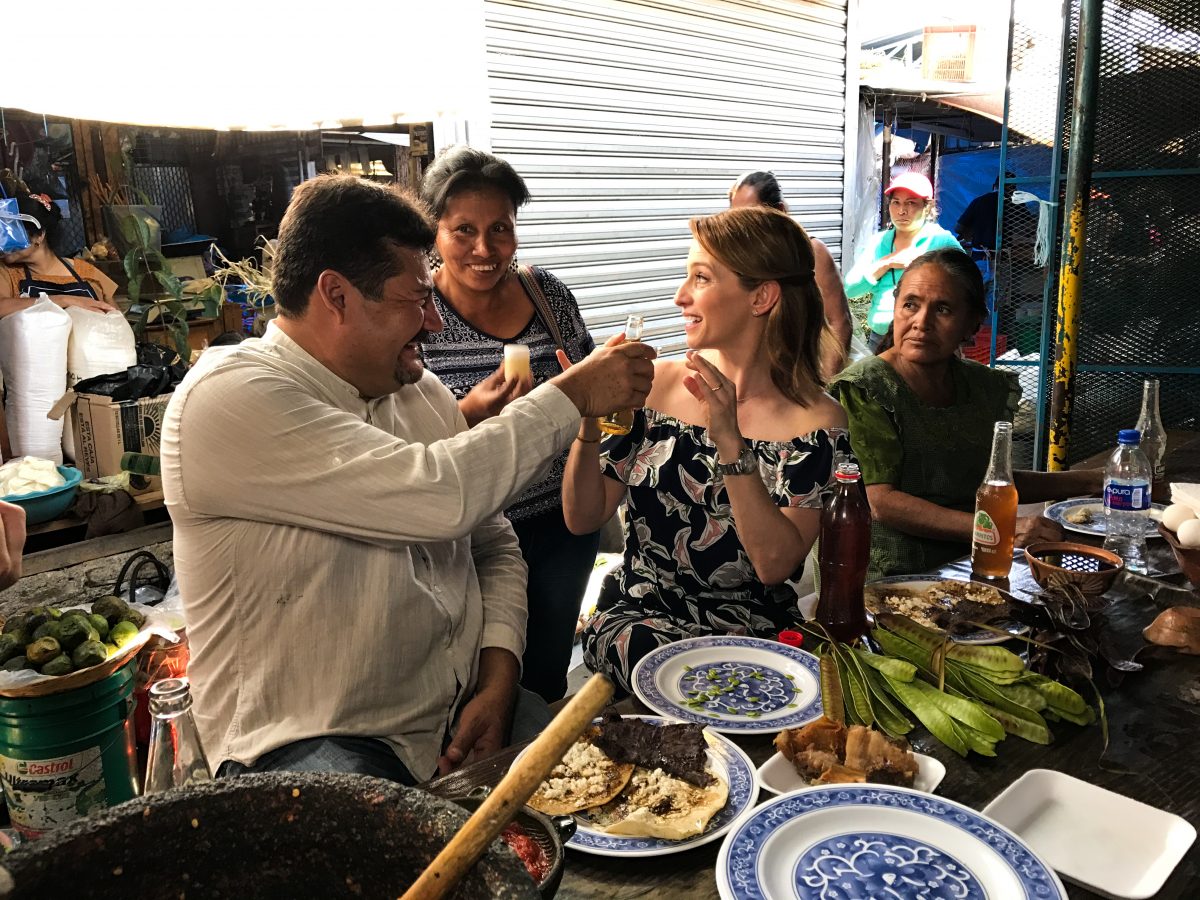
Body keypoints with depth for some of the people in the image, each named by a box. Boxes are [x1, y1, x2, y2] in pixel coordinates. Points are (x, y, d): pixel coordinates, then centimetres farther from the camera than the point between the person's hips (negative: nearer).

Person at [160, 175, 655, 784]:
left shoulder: (419, 390, 9)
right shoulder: (225, 398, -15)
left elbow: (493, 546, 14)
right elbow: (440, 493, -26)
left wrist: (498, 673, -3)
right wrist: (573, 395, -14)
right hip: (318, 748, -6)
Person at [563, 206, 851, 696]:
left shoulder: (817, 420, -8)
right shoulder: (657, 384, 0)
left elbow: (775, 563, -18)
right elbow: (582, 518, 0)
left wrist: (730, 442, -27)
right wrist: (589, 420, -16)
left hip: (751, 631, -1)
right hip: (637, 617, 1)